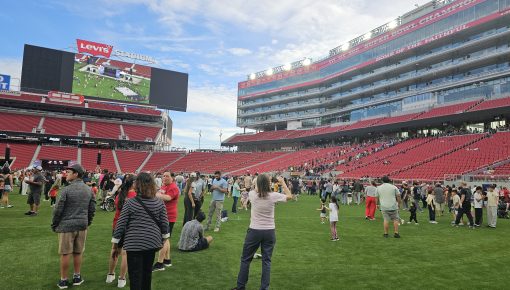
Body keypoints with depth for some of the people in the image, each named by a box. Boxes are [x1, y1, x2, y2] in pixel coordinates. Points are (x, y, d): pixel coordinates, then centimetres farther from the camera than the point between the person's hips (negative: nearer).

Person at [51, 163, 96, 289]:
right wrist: (87, 222, 19)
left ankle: (63, 280, 18)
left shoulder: (67, 190, -13)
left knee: (65, 253, 7)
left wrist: (54, 224, 4)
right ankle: (77, 277, 25)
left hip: (66, 225, -4)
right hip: (82, 225, 4)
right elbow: (92, 209, 7)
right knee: (78, 252, 14)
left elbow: (58, 209, -10)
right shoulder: (88, 190, 2)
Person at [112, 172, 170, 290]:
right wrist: (163, 239, 15)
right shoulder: (159, 203, -3)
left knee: (135, 275, 6)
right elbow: (164, 223, 1)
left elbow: (121, 225, -8)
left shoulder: (130, 203, -11)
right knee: (147, 272, 21)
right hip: (152, 242, 4)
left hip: (134, 244, -3)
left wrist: (116, 245, 2)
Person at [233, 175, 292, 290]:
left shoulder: (252, 195, -10)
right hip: (269, 232, 0)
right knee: (266, 261, 10)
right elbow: (289, 196, 6)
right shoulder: (273, 196, -11)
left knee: (246, 259, 14)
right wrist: (283, 182, 12)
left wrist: (261, 182, 16)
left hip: (254, 231, 0)